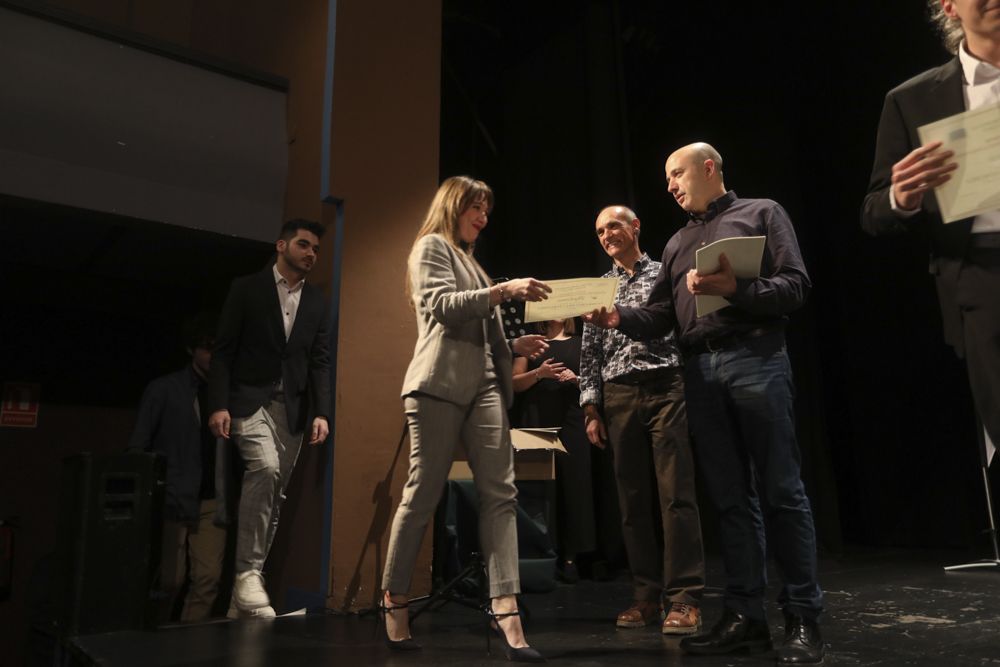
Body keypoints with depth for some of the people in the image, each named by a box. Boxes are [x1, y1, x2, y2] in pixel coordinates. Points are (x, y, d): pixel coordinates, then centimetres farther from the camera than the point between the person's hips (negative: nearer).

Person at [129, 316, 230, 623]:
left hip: (212, 502, 2)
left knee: (208, 578, -3)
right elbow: (137, 447, 5)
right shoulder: (163, 390, 3)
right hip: (172, 500, -2)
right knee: (169, 580, 1)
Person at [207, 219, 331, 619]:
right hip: (250, 399, -4)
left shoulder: (317, 301, 12)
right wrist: (218, 405, -12)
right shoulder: (247, 289, 2)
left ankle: (251, 576, 14)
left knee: (274, 495, 4)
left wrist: (321, 413, -2)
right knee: (265, 467, -27)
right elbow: (223, 350, -2)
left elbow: (320, 361, 8)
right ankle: (247, 573, -20)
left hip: (293, 408, 4)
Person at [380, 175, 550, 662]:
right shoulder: (432, 246, 7)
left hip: (483, 386, 8)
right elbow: (443, 306, -12)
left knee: (500, 493, -7)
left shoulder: (470, 261, 29)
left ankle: (504, 608, -11)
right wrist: (503, 291, -18)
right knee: (423, 494, -4)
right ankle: (394, 601, 10)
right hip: (441, 384, -7)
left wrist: (513, 345, 14)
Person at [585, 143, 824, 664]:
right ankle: (745, 615, 10)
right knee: (730, 497, 5)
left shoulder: (761, 213, 10)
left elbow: (795, 285, -2)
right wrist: (619, 318, -4)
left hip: (756, 359, -5)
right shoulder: (677, 243, 24)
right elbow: (660, 316, 14)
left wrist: (735, 289, -16)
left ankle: (803, 617, 4)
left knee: (780, 490, -4)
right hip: (700, 372, 5)